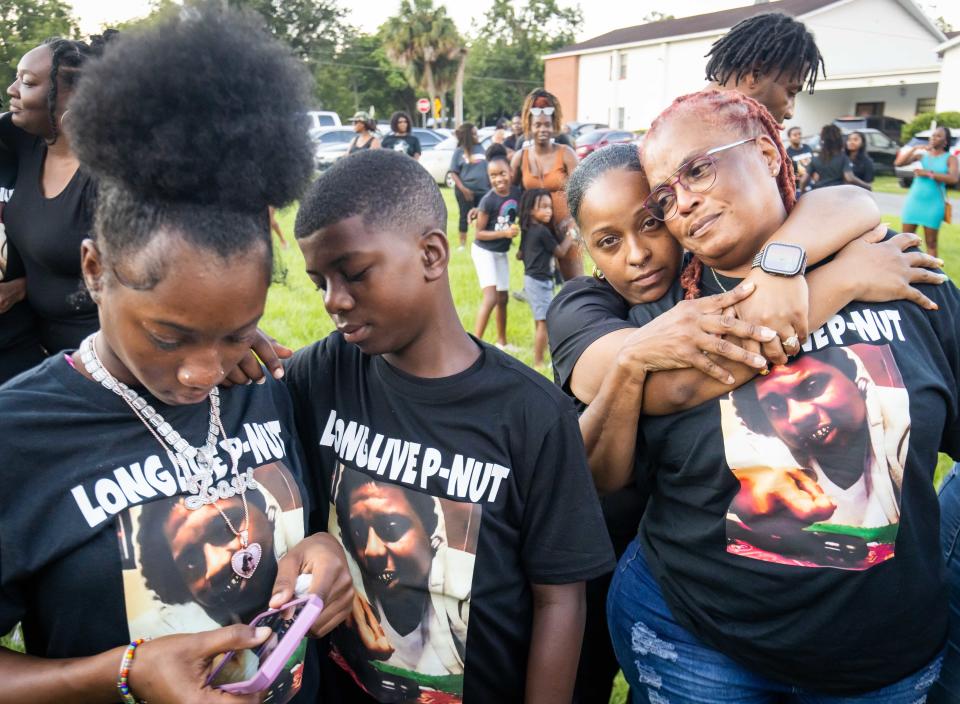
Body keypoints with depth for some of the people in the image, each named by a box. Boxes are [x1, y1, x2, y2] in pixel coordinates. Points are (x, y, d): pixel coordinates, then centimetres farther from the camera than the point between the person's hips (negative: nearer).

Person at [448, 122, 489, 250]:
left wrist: (491, 185, 10)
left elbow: (488, 168, 14)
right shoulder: (459, 151, -4)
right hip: (466, 191, -3)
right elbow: (453, 173, -5)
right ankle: (463, 244, 15)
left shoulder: (481, 148, 6)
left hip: (483, 190, 3)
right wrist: (463, 189, -14)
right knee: (465, 217, 5)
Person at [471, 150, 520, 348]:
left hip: (502, 252, 6)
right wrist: (505, 233, -27)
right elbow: (479, 233, -19)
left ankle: (501, 342, 29)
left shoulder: (516, 192, -8)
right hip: (484, 251, -6)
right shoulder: (488, 200, -23)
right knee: (491, 297, -17)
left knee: (503, 297, 14)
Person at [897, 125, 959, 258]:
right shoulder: (922, 155, 7)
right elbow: (898, 163, -5)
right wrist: (914, 148, -13)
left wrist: (929, 173, -17)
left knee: (931, 243, 1)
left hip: (934, 203, -3)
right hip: (913, 201, 3)